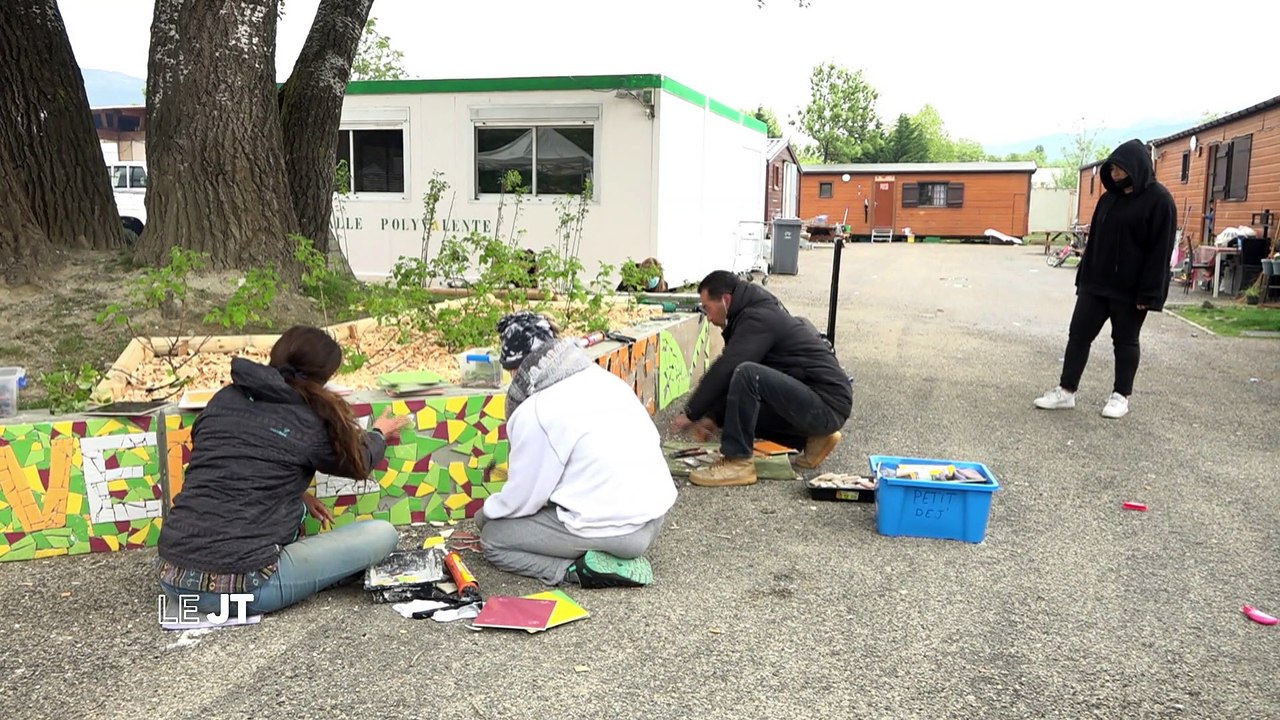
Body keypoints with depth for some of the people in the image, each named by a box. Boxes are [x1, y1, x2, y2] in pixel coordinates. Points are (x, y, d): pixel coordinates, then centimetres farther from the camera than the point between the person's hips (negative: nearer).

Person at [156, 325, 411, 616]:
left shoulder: (224, 399, 10)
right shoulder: (310, 423, -3)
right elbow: (357, 463, 17)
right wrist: (378, 434, 38)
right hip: (242, 587, -7)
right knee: (382, 534, 1)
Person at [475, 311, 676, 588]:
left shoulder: (534, 413, -13)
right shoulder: (604, 378, 8)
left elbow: (522, 498, -5)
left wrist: (486, 511, 19)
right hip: (656, 516, 8)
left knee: (492, 538, 10)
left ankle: (581, 569, -6)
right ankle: (624, 557, 11)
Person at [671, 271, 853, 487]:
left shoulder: (759, 319, -15)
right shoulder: (756, 314, 16)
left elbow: (723, 371, -21)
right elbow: (729, 374, 18)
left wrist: (691, 414, -12)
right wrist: (713, 417, 9)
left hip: (827, 405, -11)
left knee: (747, 375, -27)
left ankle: (737, 462, -18)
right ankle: (813, 439, 17)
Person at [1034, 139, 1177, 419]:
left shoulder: (1159, 200, -10)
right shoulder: (1109, 197, 10)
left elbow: (1159, 250, -14)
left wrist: (1148, 293, -18)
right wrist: (1084, 276, 11)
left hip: (1130, 289, -6)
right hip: (1096, 283, 6)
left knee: (1125, 341, 6)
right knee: (1078, 334, 4)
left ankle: (1121, 396, 18)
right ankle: (1066, 391, 10)